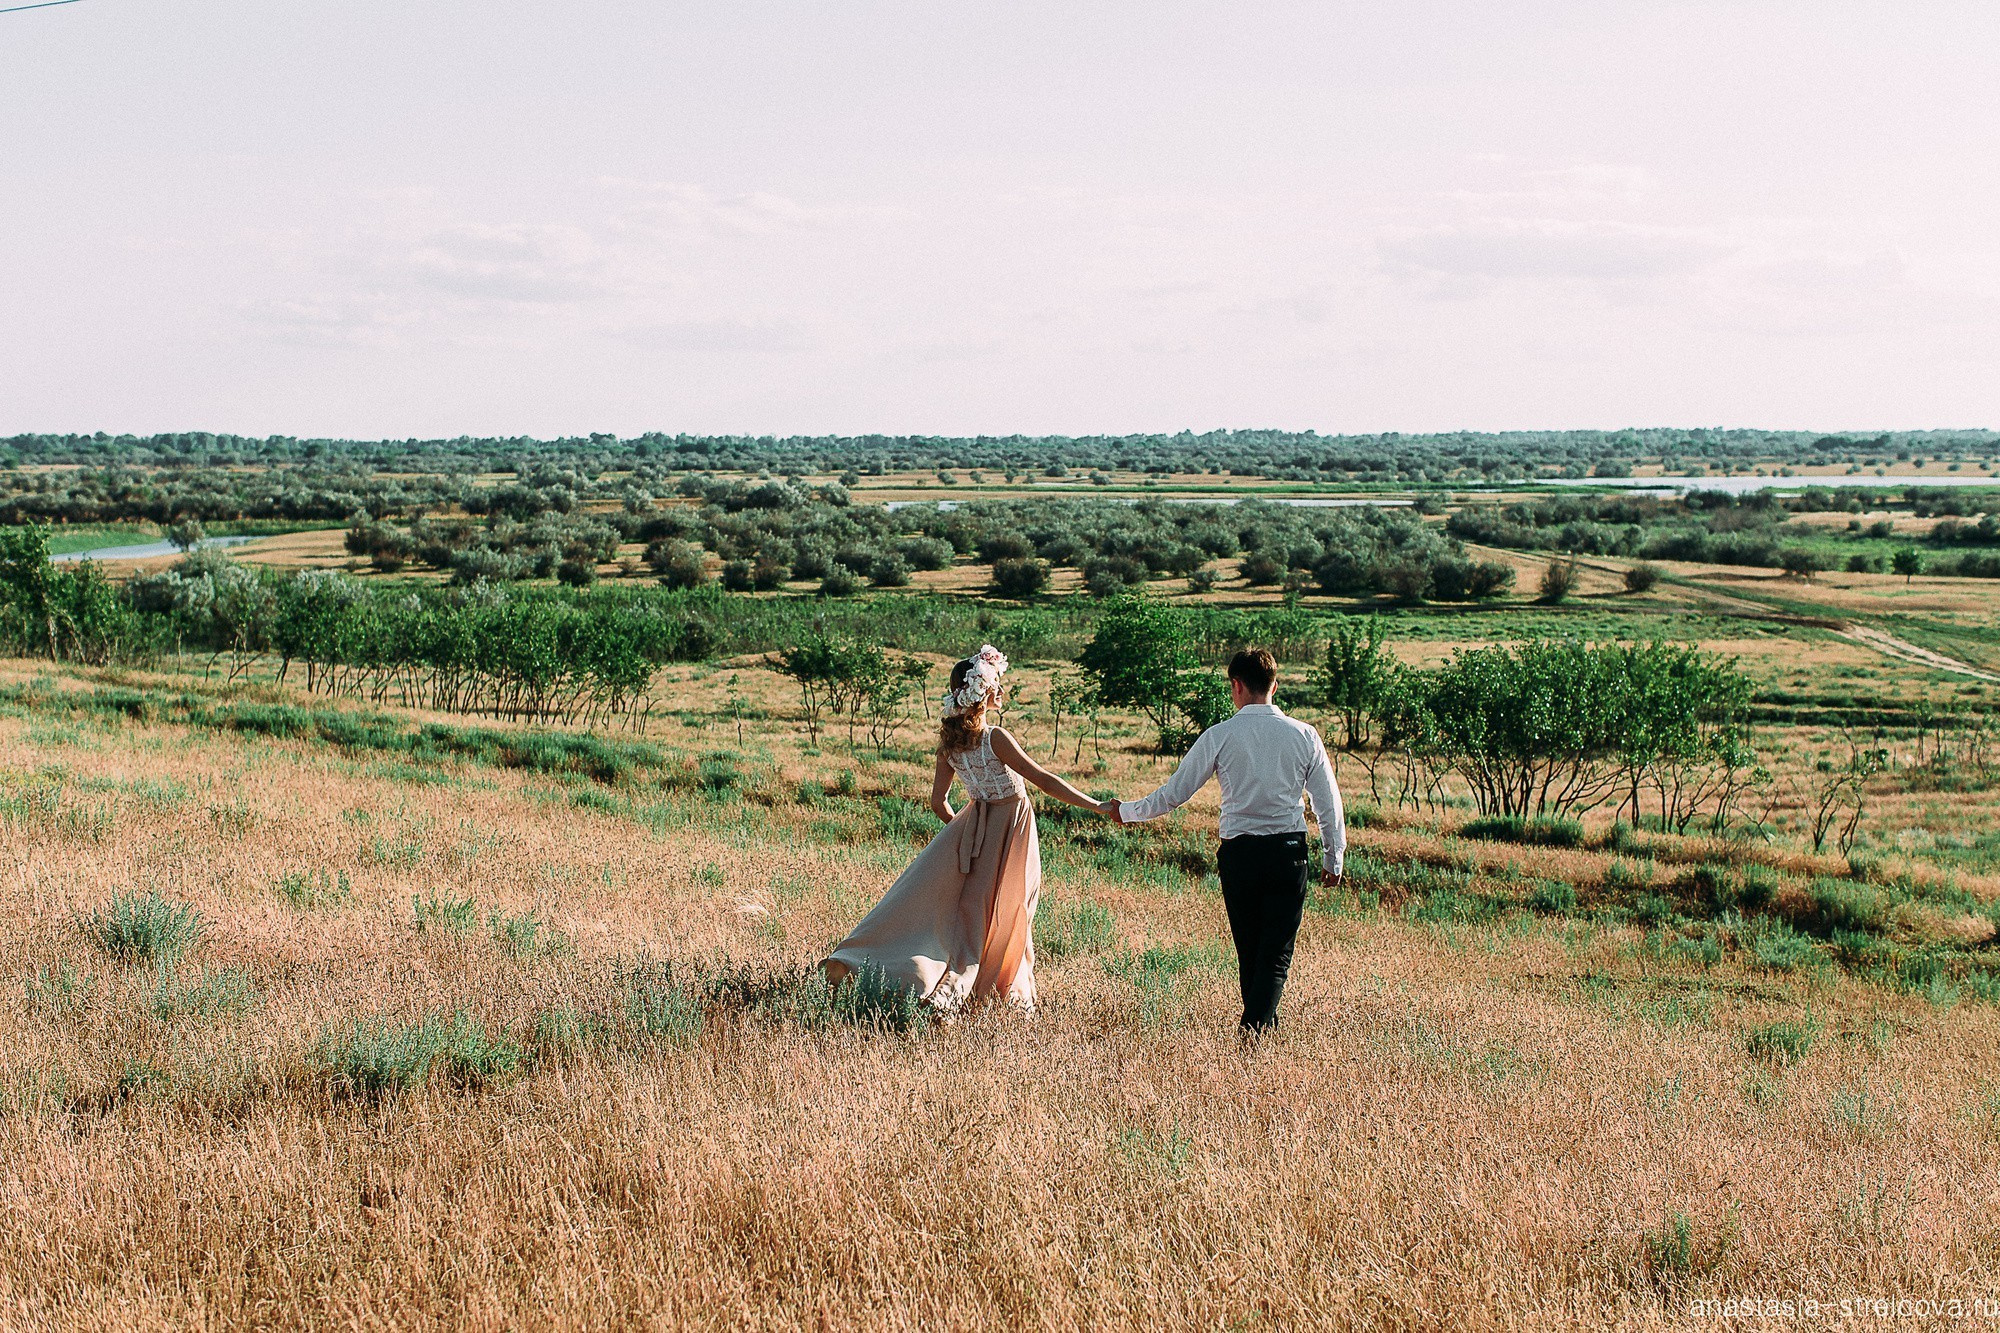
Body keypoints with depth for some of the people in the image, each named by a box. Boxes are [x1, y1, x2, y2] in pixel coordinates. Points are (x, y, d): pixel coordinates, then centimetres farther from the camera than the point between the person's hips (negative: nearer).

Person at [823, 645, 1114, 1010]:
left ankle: (849, 959, 11)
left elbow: (938, 802, 3)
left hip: (973, 824, 5)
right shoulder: (995, 738, -22)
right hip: (1010, 826, -5)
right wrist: (1097, 806, -22)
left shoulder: (949, 743, -4)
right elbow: (1043, 779, -24)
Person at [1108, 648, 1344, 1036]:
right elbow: (1329, 804, 4)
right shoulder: (1304, 735, 0)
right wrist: (1333, 859, 16)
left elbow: (1173, 793, 2)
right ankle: (1257, 1026, -17)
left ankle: (1261, 1023, 24)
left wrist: (1127, 812, 18)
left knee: (1248, 948, 15)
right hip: (1289, 852, 0)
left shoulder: (1219, 736, -4)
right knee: (1277, 951, 1)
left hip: (1239, 853, 0)